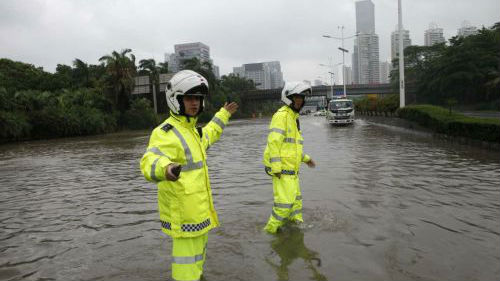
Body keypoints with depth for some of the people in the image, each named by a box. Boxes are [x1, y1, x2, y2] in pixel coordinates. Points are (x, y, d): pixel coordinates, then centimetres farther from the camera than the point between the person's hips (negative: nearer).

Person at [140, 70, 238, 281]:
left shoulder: (190, 130, 11)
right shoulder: (166, 133, -20)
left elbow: (208, 136, 34)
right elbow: (150, 163, -38)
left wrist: (223, 114, 43)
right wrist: (165, 169, -61)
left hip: (197, 211, 10)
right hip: (183, 214, -9)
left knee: (196, 253, 23)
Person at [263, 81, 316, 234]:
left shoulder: (293, 117, 17)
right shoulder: (282, 115, -14)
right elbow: (273, 142, -21)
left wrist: (306, 158, 26)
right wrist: (276, 167, -25)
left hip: (291, 169, 10)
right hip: (281, 168, -10)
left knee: (296, 200, 18)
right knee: (285, 202, -9)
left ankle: (297, 223, 33)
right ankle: (271, 230, 5)